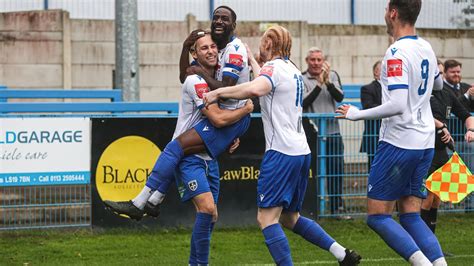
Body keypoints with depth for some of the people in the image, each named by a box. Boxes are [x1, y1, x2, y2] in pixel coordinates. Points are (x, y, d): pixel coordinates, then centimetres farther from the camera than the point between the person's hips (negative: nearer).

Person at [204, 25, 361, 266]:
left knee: (267, 218, -9)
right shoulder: (292, 70, 18)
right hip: (301, 151, 9)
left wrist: (217, 92, -23)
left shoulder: (274, 66, -9)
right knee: (290, 217, 18)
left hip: (281, 153, -9)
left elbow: (255, 89, -32)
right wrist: (251, 62, 52)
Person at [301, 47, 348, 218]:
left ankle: (337, 208, 12)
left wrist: (328, 82, -20)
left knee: (336, 170, 4)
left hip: (332, 132, 3)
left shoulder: (332, 76, 9)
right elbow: (303, 103, -14)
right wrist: (319, 84, -20)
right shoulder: (301, 79, -1)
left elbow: (339, 97, -5)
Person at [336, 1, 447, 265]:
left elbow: (397, 105, -24)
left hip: (399, 142, -8)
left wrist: (358, 114, -13)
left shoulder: (397, 53, -16)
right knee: (411, 216, 11)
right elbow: (438, 83, 30)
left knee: (377, 216, -1)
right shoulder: (427, 49, 9)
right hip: (425, 143, 8)